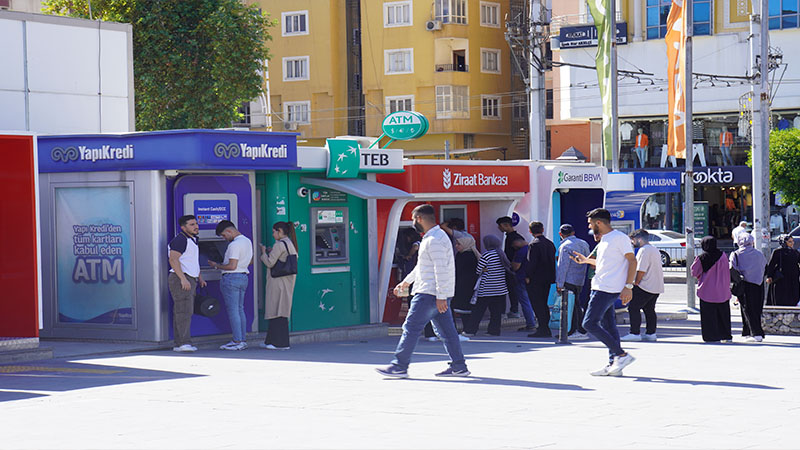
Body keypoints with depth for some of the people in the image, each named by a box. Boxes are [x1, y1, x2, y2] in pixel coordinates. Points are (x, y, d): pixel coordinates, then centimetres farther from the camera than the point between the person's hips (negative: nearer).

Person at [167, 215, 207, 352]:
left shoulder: (191, 240, 20)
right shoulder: (180, 240, -12)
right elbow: (173, 260, -20)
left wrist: (199, 278, 24)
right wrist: (183, 279, -26)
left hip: (189, 281, 10)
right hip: (180, 279, -10)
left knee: (181, 312, 7)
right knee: (184, 311, -16)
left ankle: (179, 344, 6)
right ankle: (184, 342, -21)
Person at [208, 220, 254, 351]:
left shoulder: (234, 245, -18)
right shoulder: (247, 241, 12)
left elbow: (232, 266, -21)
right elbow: (250, 261, 23)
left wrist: (216, 265, -9)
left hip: (232, 278, -10)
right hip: (244, 277, 10)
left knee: (233, 310, -6)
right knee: (240, 309, 13)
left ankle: (237, 341, -7)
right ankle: (242, 340, 14)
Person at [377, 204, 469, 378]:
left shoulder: (434, 240, -16)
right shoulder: (431, 238, 19)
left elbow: (441, 269, -22)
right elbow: (421, 266, 31)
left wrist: (440, 297, -25)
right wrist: (406, 282, 37)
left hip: (430, 293, -10)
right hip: (438, 294, 10)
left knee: (411, 327, -7)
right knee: (445, 329, 10)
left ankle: (399, 366, -5)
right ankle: (459, 366, 11)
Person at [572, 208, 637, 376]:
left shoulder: (619, 238, -11)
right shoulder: (604, 240, 18)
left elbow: (632, 261, -13)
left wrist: (628, 286, -19)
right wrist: (586, 260, 26)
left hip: (608, 290, -10)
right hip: (601, 288, 10)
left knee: (589, 323, -12)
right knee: (608, 326, 9)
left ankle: (621, 355, -10)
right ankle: (613, 364, 10)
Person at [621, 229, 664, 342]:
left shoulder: (644, 250, -13)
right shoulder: (655, 250, 19)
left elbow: (641, 270, -21)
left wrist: (636, 283, -10)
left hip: (645, 286, -10)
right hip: (657, 287, 10)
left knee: (633, 308, -6)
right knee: (649, 309, 14)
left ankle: (635, 333, -9)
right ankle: (651, 333, 14)